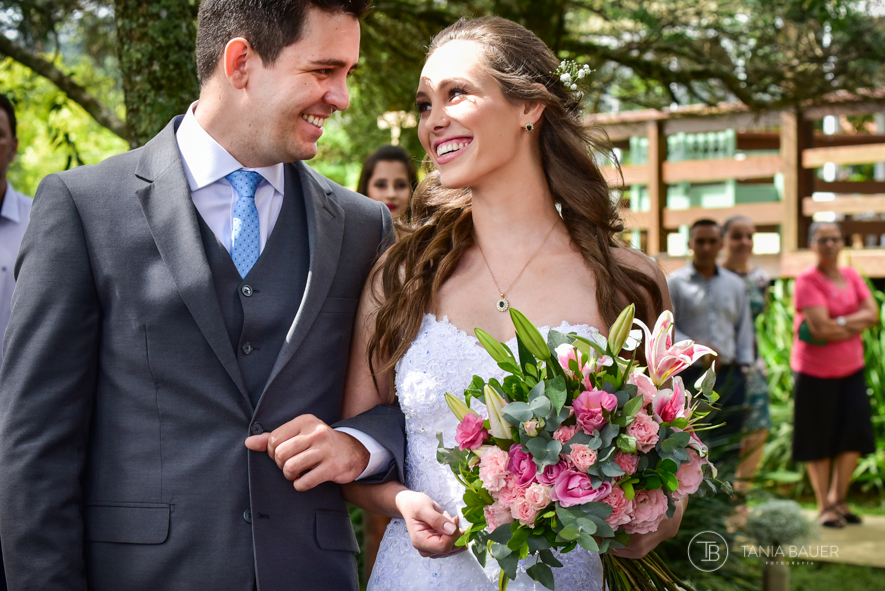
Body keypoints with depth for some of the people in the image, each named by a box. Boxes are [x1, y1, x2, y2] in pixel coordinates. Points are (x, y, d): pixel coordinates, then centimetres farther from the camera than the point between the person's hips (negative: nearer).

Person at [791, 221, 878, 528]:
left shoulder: (851, 276, 7)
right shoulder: (807, 280, -12)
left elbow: (873, 314, -3)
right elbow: (821, 327, -21)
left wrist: (838, 324, -15)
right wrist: (855, 324, -9)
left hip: (850, 368, 5)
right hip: (815, 371, -5)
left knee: (855, 434, 1)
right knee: (819, 441, 3)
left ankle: (838, 499, 17)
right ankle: (824, 507, 14)